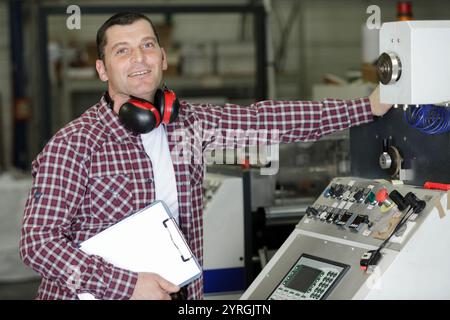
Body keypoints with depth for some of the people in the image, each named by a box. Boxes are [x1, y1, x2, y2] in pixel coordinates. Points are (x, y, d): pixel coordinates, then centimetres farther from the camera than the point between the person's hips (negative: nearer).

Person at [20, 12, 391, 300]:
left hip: (179, 291, 5)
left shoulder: (188, 124, 3)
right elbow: (39, 241, -18)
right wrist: (127, 285, -25)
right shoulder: (74, 144, -14)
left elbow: (266, 119, 3)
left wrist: (368, 107, 0)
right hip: (93, 294, -5)